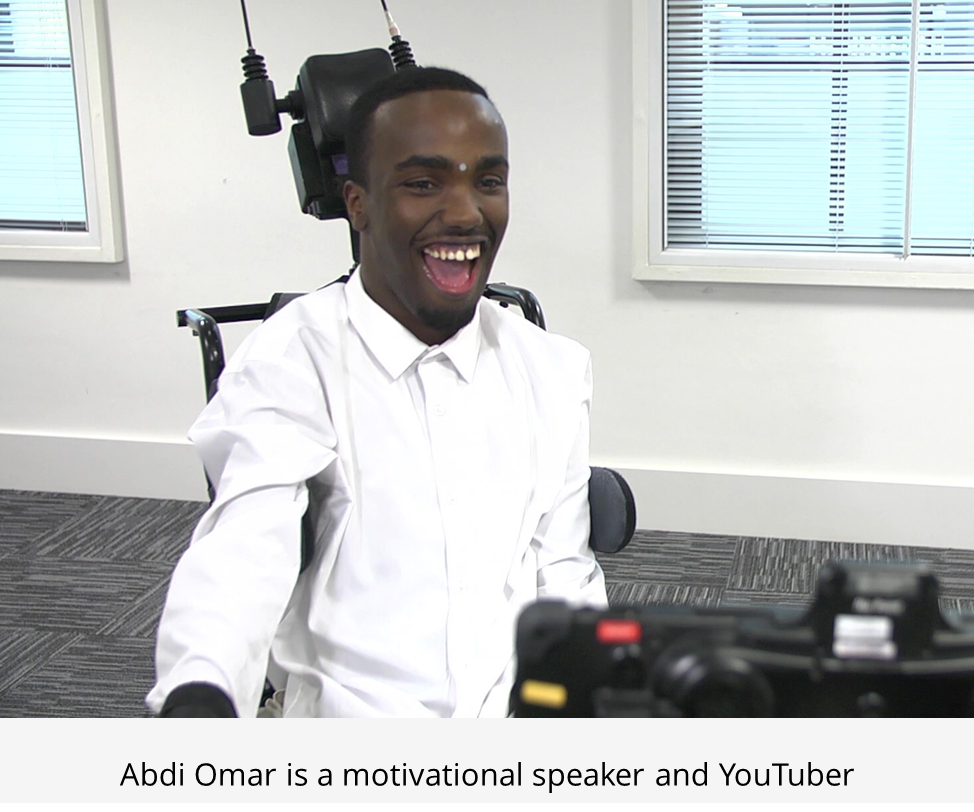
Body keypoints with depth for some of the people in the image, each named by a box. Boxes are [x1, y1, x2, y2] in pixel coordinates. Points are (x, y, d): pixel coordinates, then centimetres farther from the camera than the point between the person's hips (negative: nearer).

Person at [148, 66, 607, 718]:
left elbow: (564, 570, 12)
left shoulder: (555, 370, 12)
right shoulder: (289, 363, -4)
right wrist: (197, 694, -39)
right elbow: (246, 543, -19)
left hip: (524, 713, 4)